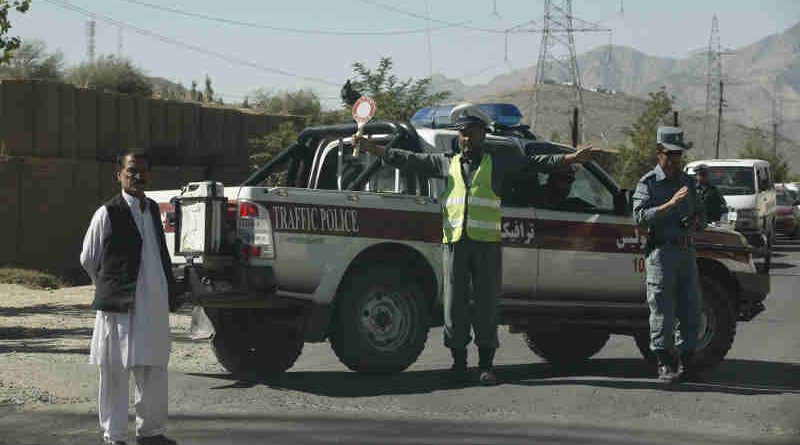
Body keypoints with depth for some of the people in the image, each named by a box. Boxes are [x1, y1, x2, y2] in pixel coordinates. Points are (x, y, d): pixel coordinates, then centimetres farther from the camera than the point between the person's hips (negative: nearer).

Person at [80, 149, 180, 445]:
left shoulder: (153, 210, 12)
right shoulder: (108, 213, -7)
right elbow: (88, 259, 1)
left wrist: (170, 293, 15)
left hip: (154, 306, 6)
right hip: (119, 307, -6)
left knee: (154, 371, 13)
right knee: (115, 373, 1)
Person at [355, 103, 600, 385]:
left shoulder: (498, 163, 11)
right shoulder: (446, 164, 17)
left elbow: (533, 163, 4)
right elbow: (410, 161, 19)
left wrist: (571, 159, -8)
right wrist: (371, 148, 17)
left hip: (486, 244, -2)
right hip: (454, 242, 2)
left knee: (486, 303, -3)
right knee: (455, 303, 2)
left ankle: (486, 365, 2)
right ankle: (459, 362, 11)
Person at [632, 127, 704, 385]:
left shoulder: (687, 182, 19)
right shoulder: (648, 183, 0)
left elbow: (698, 216, 28)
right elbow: (640, 216, -14)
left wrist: (695, 223, 4)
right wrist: (670, 204, -23)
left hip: (686, 251, 6)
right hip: (661, 251, -6)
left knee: (690, 310, 5)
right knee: (662, 311, -6)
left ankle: (687, 361, 14)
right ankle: (665, 365, -4)